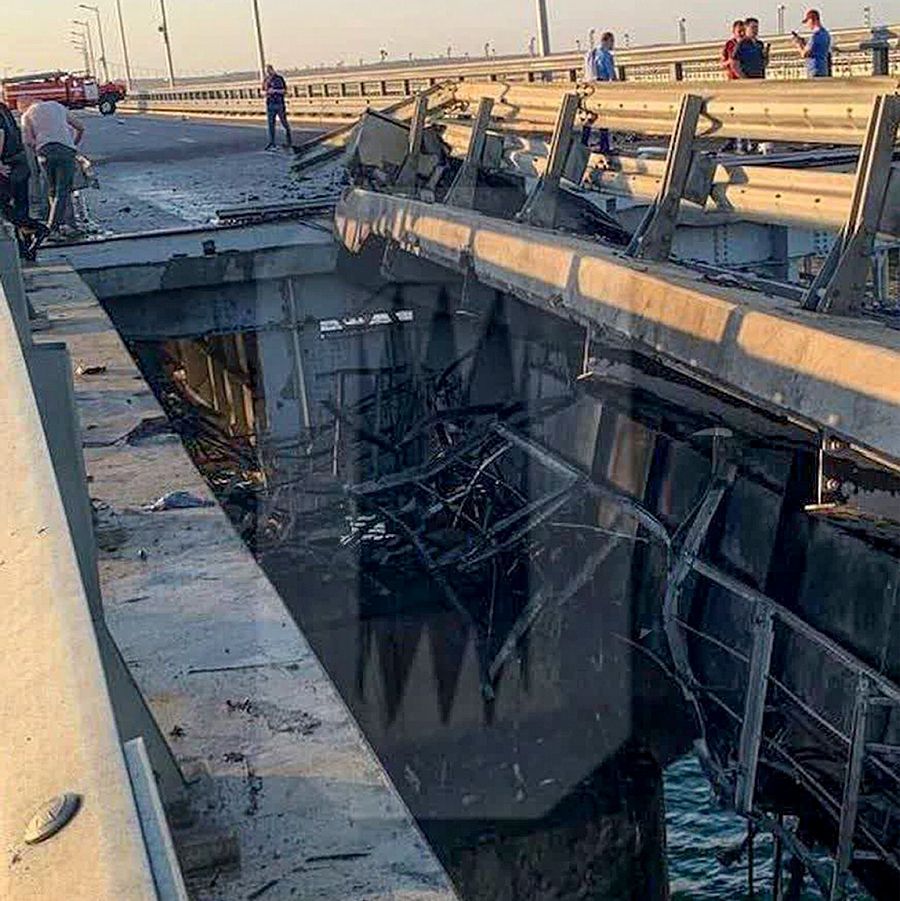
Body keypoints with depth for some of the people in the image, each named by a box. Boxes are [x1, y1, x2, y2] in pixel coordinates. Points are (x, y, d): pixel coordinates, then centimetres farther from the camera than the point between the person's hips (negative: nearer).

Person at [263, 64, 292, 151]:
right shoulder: (266, 80, 9)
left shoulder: (279, 79, -2)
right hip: (270, 104, 3)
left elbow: (285, 91, -4)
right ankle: (271, 143, 4)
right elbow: (263, 91, 15)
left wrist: (275, 91, -16)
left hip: (279, 104, -3)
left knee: (284, 123, 3)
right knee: (271, 124, 2)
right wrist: (266, 92, -9)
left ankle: (289, 141, 14)